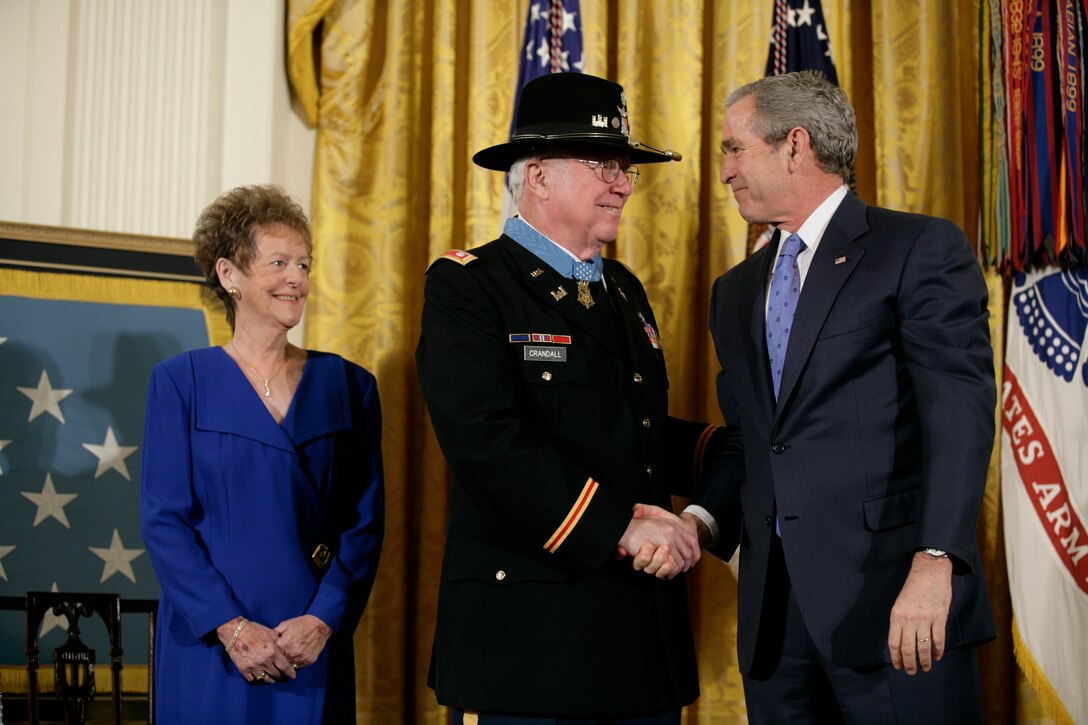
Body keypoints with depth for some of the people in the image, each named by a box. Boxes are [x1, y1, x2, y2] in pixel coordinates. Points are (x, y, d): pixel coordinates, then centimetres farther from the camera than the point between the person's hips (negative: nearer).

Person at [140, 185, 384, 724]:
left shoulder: (347, 386, 7)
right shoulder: (180, 382, 2)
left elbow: (365, 522, 3)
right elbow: (162, 519, -4)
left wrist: (324, 620, -11)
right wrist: (230, 626, -14)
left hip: (313, 644, 2)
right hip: (207, 644, -1)